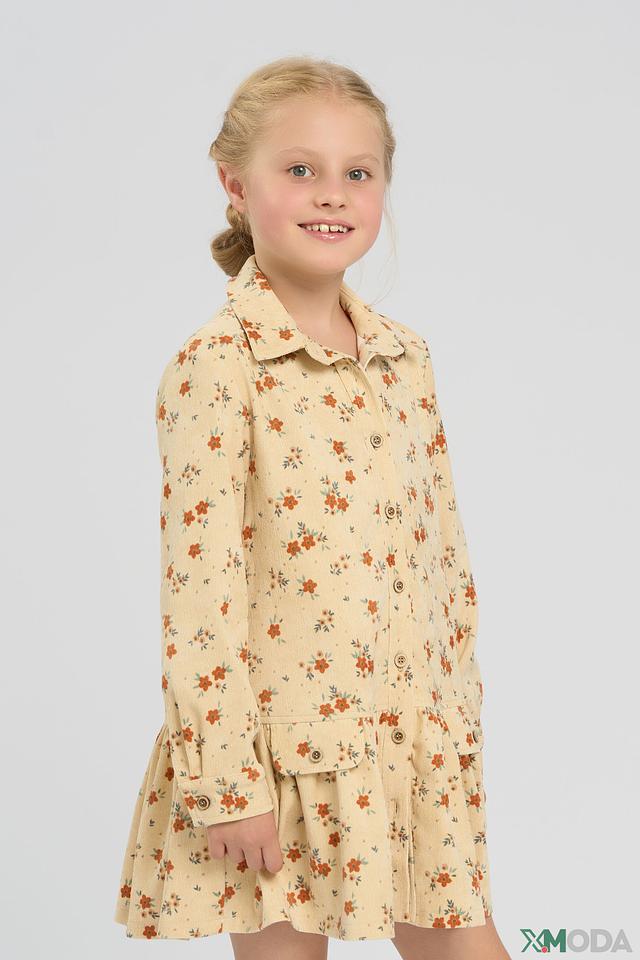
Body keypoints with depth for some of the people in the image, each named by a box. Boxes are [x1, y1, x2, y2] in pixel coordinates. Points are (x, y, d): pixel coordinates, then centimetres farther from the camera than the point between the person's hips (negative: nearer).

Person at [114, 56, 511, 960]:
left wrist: (460, 721, 11)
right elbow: (201, 587, -15)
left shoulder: (405, 357, 6)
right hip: (283, 743, -5)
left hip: (414, 744, 5)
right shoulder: (216, 367, -13)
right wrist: (227, 778, -16)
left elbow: (445, 553, 11)